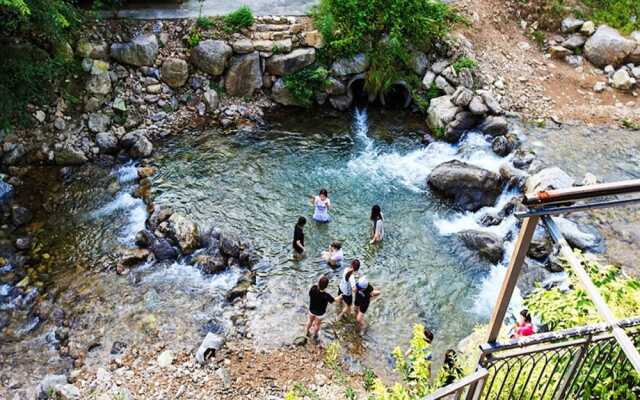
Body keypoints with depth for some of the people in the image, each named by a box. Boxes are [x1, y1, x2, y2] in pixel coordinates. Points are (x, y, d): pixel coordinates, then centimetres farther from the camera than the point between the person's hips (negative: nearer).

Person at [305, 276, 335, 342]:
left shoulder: (313, 289, -35)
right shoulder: (326, 296, -42)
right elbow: (334, 300, -19)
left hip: (311, 310, 3)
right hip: (320, 313, -2)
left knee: (310, 320, 34)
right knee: (317, 324, 29)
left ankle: (307, 332, 60)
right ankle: (315, 336, 57)